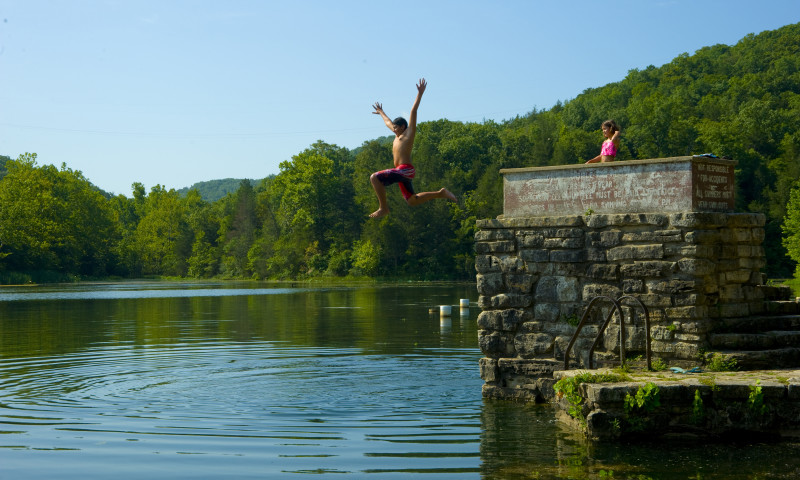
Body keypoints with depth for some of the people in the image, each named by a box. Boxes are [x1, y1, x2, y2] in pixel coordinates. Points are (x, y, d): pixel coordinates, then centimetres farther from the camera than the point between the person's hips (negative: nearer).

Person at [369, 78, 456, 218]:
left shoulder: (409, 133, 1)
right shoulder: (398, 136, 23)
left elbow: (413, 111, -4)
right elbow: (388, 122, 41)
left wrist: (419, 94, -6)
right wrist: (381, 112, 57)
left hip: (405, 170, -10)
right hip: (400, 172, 10)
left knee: (374, 177, -21)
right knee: (412, 201, 11)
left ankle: (383, 207, -20)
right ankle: (441, 193, 17)